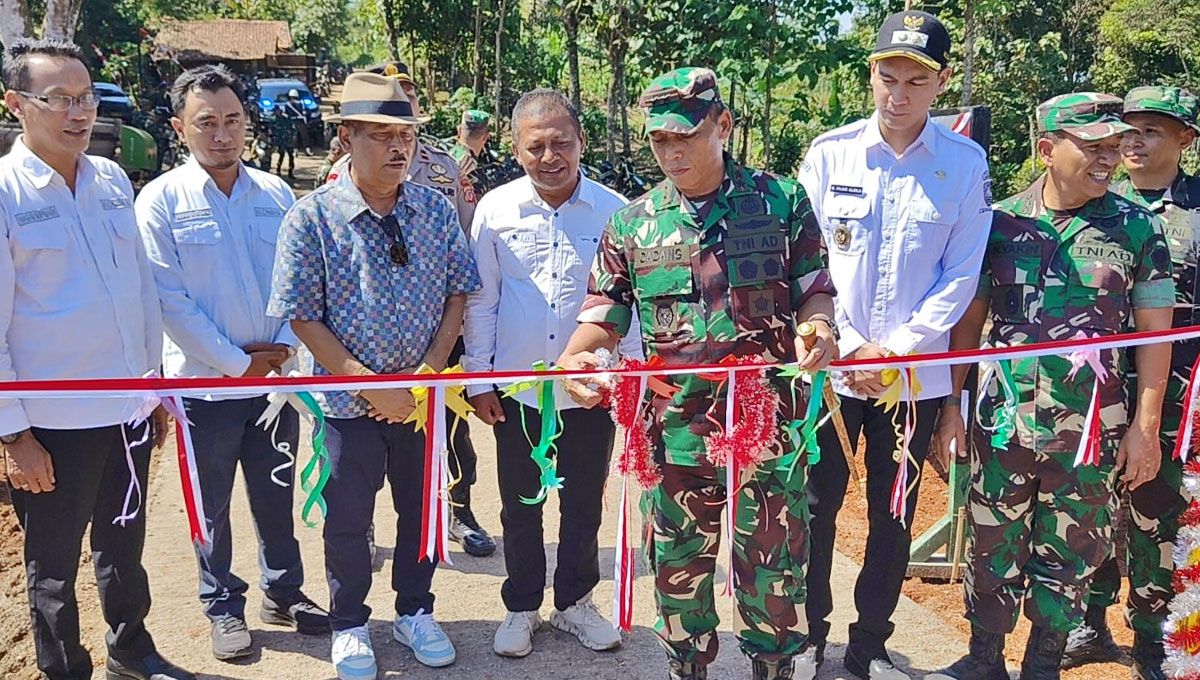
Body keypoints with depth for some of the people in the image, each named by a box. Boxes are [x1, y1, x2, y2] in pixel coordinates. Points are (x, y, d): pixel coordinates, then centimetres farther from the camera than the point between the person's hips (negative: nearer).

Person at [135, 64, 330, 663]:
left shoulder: (276, 194, 3)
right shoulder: (161, 201, -8)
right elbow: (169, 301, -11)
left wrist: (284, 346, -8)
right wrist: (237, 363, -12)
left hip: (275, 376, 3)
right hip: (206, 382, -3)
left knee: (276, 495, 15)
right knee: (212, 506, 12)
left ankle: (283, 592, 33)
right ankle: (223, 608, 29)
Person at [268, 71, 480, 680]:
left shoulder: (435, 210, -1)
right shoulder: (312, 217, -10)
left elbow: (458, 291, 3)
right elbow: (302, 316, -11)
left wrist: (430, 368, -10)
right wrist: (369, 383, -16)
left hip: (424, 394, 3)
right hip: (350, 398, -2)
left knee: (423, 509, 15)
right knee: (347, 519, 12)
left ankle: (415, 612, 37)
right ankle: (349, 625, 34)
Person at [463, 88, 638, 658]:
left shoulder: (614, 212, -6)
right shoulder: (496, 210, -4)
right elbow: (480, 300, 2)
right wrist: (478, 378, 2)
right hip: (516, 389, 0)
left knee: (584, 505, 14)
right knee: (520, 508, 14)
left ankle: (575, 602, 35)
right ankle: (521, 607, 33)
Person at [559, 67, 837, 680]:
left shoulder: (782, 201, 1)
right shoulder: (632, 223, 6)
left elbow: (814, 290, 6)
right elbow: (604, 312, 7)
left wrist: (817, 329, -16)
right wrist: (573, 358, -13)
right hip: (674, 428, 2)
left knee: (773, 572, 8)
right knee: (678, 574, 14)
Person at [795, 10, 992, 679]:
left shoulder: (967, 163, -2)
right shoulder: (830, 152, -2)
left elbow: (961, 274, -2)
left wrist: (898, 349, -10)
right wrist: (849, 347, -10)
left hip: (916, 371, 1)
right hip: (831, 365, 0)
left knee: (894, 518, 11)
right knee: (817, 508, 7)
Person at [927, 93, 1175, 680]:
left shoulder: (1136, 227, -1)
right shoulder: (1000, 222, 1)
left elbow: (1154, 333, 1)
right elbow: (969, 321, 5)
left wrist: (1146, 426, -2)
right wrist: (949, 404, 2)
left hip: (1092, 428, 0)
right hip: (1003, 420, 1)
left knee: (1069, 556, 10)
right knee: (993, 547, 10)